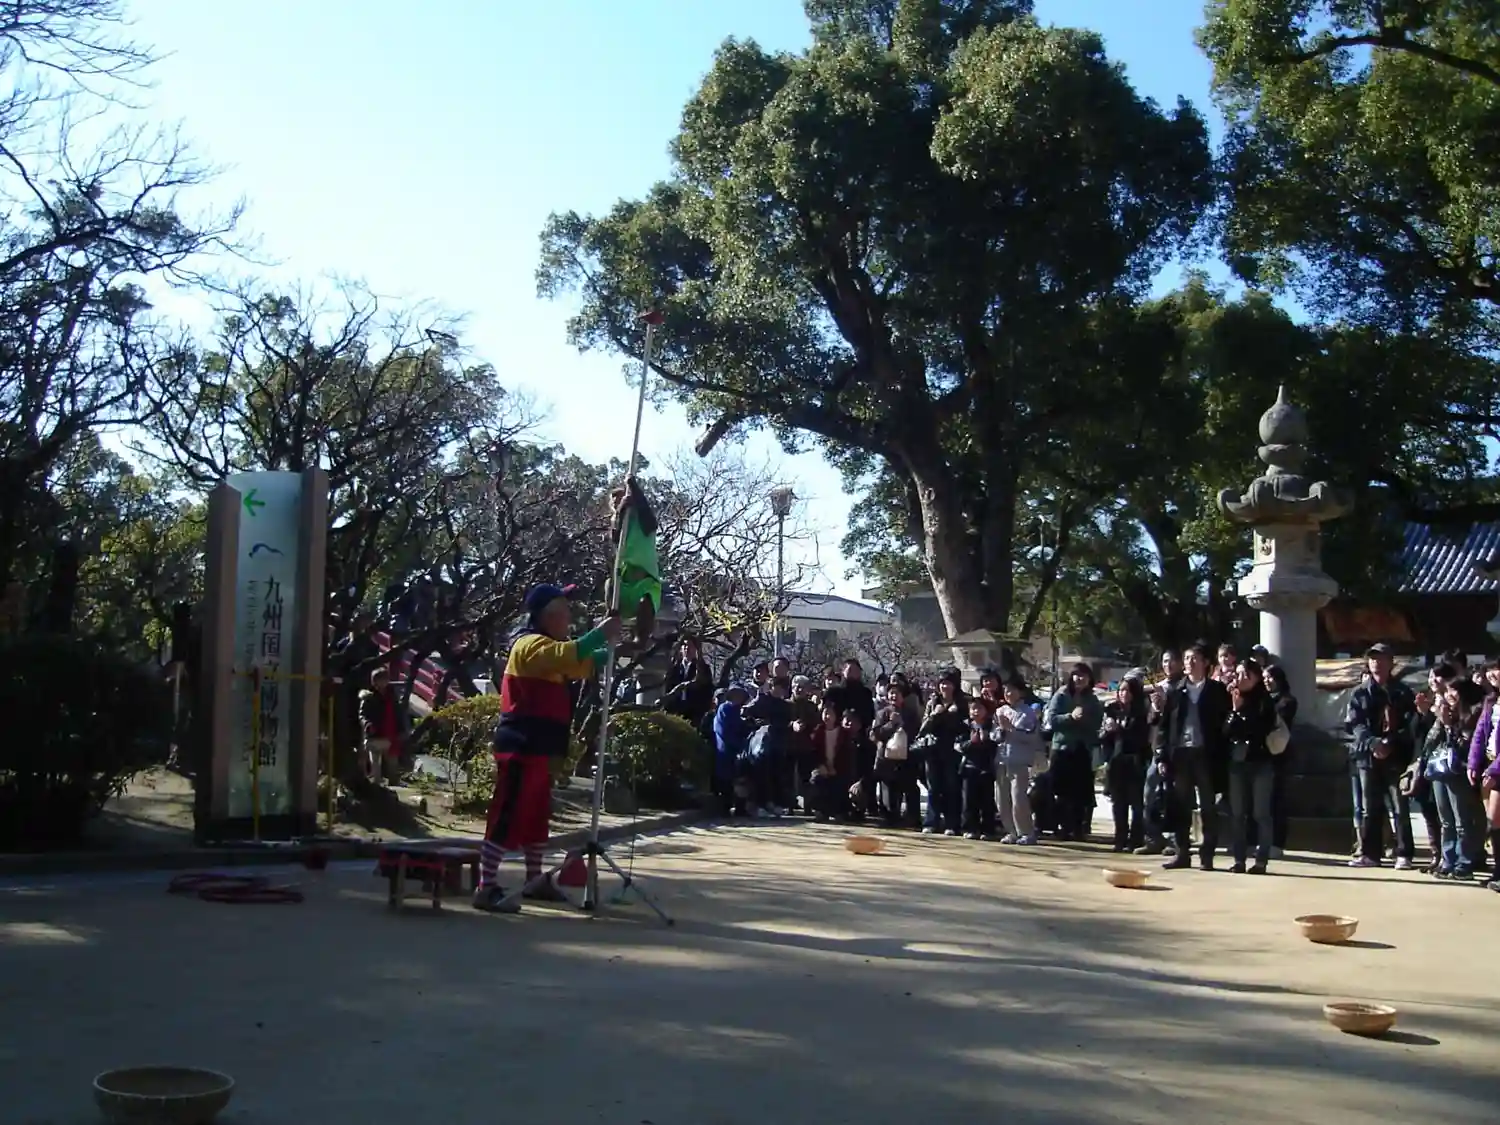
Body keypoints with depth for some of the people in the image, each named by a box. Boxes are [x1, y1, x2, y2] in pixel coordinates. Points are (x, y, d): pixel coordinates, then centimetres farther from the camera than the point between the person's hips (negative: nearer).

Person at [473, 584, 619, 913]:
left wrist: (608, 646, 12)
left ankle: (535, 880, 28)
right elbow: (569, 655, -32)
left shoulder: (547, 647, 20)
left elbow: (582, 665, 27)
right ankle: (486, 889, -10)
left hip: (537, 749, 11)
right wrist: (600, 632, -24)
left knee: (537, 817, 17)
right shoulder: (531, 645, -13)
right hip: (520, 748, -11)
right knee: (507, 817, -11)